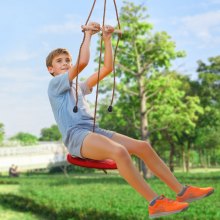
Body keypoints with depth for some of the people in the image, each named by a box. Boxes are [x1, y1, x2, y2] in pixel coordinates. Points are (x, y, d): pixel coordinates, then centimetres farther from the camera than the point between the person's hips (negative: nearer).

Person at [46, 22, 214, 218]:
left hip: (94, 131, 8)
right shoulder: (54, 84, 5)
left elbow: (107, 68, 23)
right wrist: (88, 35, -1)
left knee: (143, 146, -7)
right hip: (75, 135, -8)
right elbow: (82, 63, -10)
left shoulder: (79, 87, 28)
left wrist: (107, 39, 20)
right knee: (119, 151, -35)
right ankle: (155, 203, -34)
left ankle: (181, 191, -6)